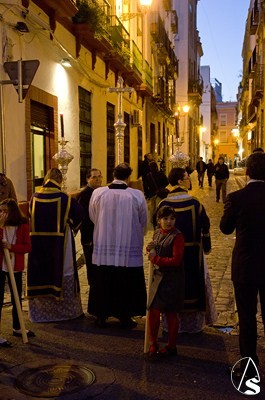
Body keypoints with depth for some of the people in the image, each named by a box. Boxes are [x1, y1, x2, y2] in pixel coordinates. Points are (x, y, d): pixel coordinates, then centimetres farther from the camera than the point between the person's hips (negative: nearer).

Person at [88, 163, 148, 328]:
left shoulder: (98, 193, -8)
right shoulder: (137, 195, -11)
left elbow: (93, 217, 5)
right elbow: (144, 222, 0)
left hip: (103, 249, 1)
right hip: (130, 250, -1)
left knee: (103, 283, 13)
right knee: (127, 284, 12)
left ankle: (102, 316, 22)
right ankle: (125, 316, 20)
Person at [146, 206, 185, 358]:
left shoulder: (177, 236, -15)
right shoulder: (157, 233, 7)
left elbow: (176, 261, -20)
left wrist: (156, 259, -17)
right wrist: (150, 249, 0)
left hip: (172, 279, -6)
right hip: (158, 277, 6)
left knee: (171, 313, 7)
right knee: (153, 311, 6)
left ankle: (172, 347, 24)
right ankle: (153, 344, 24)